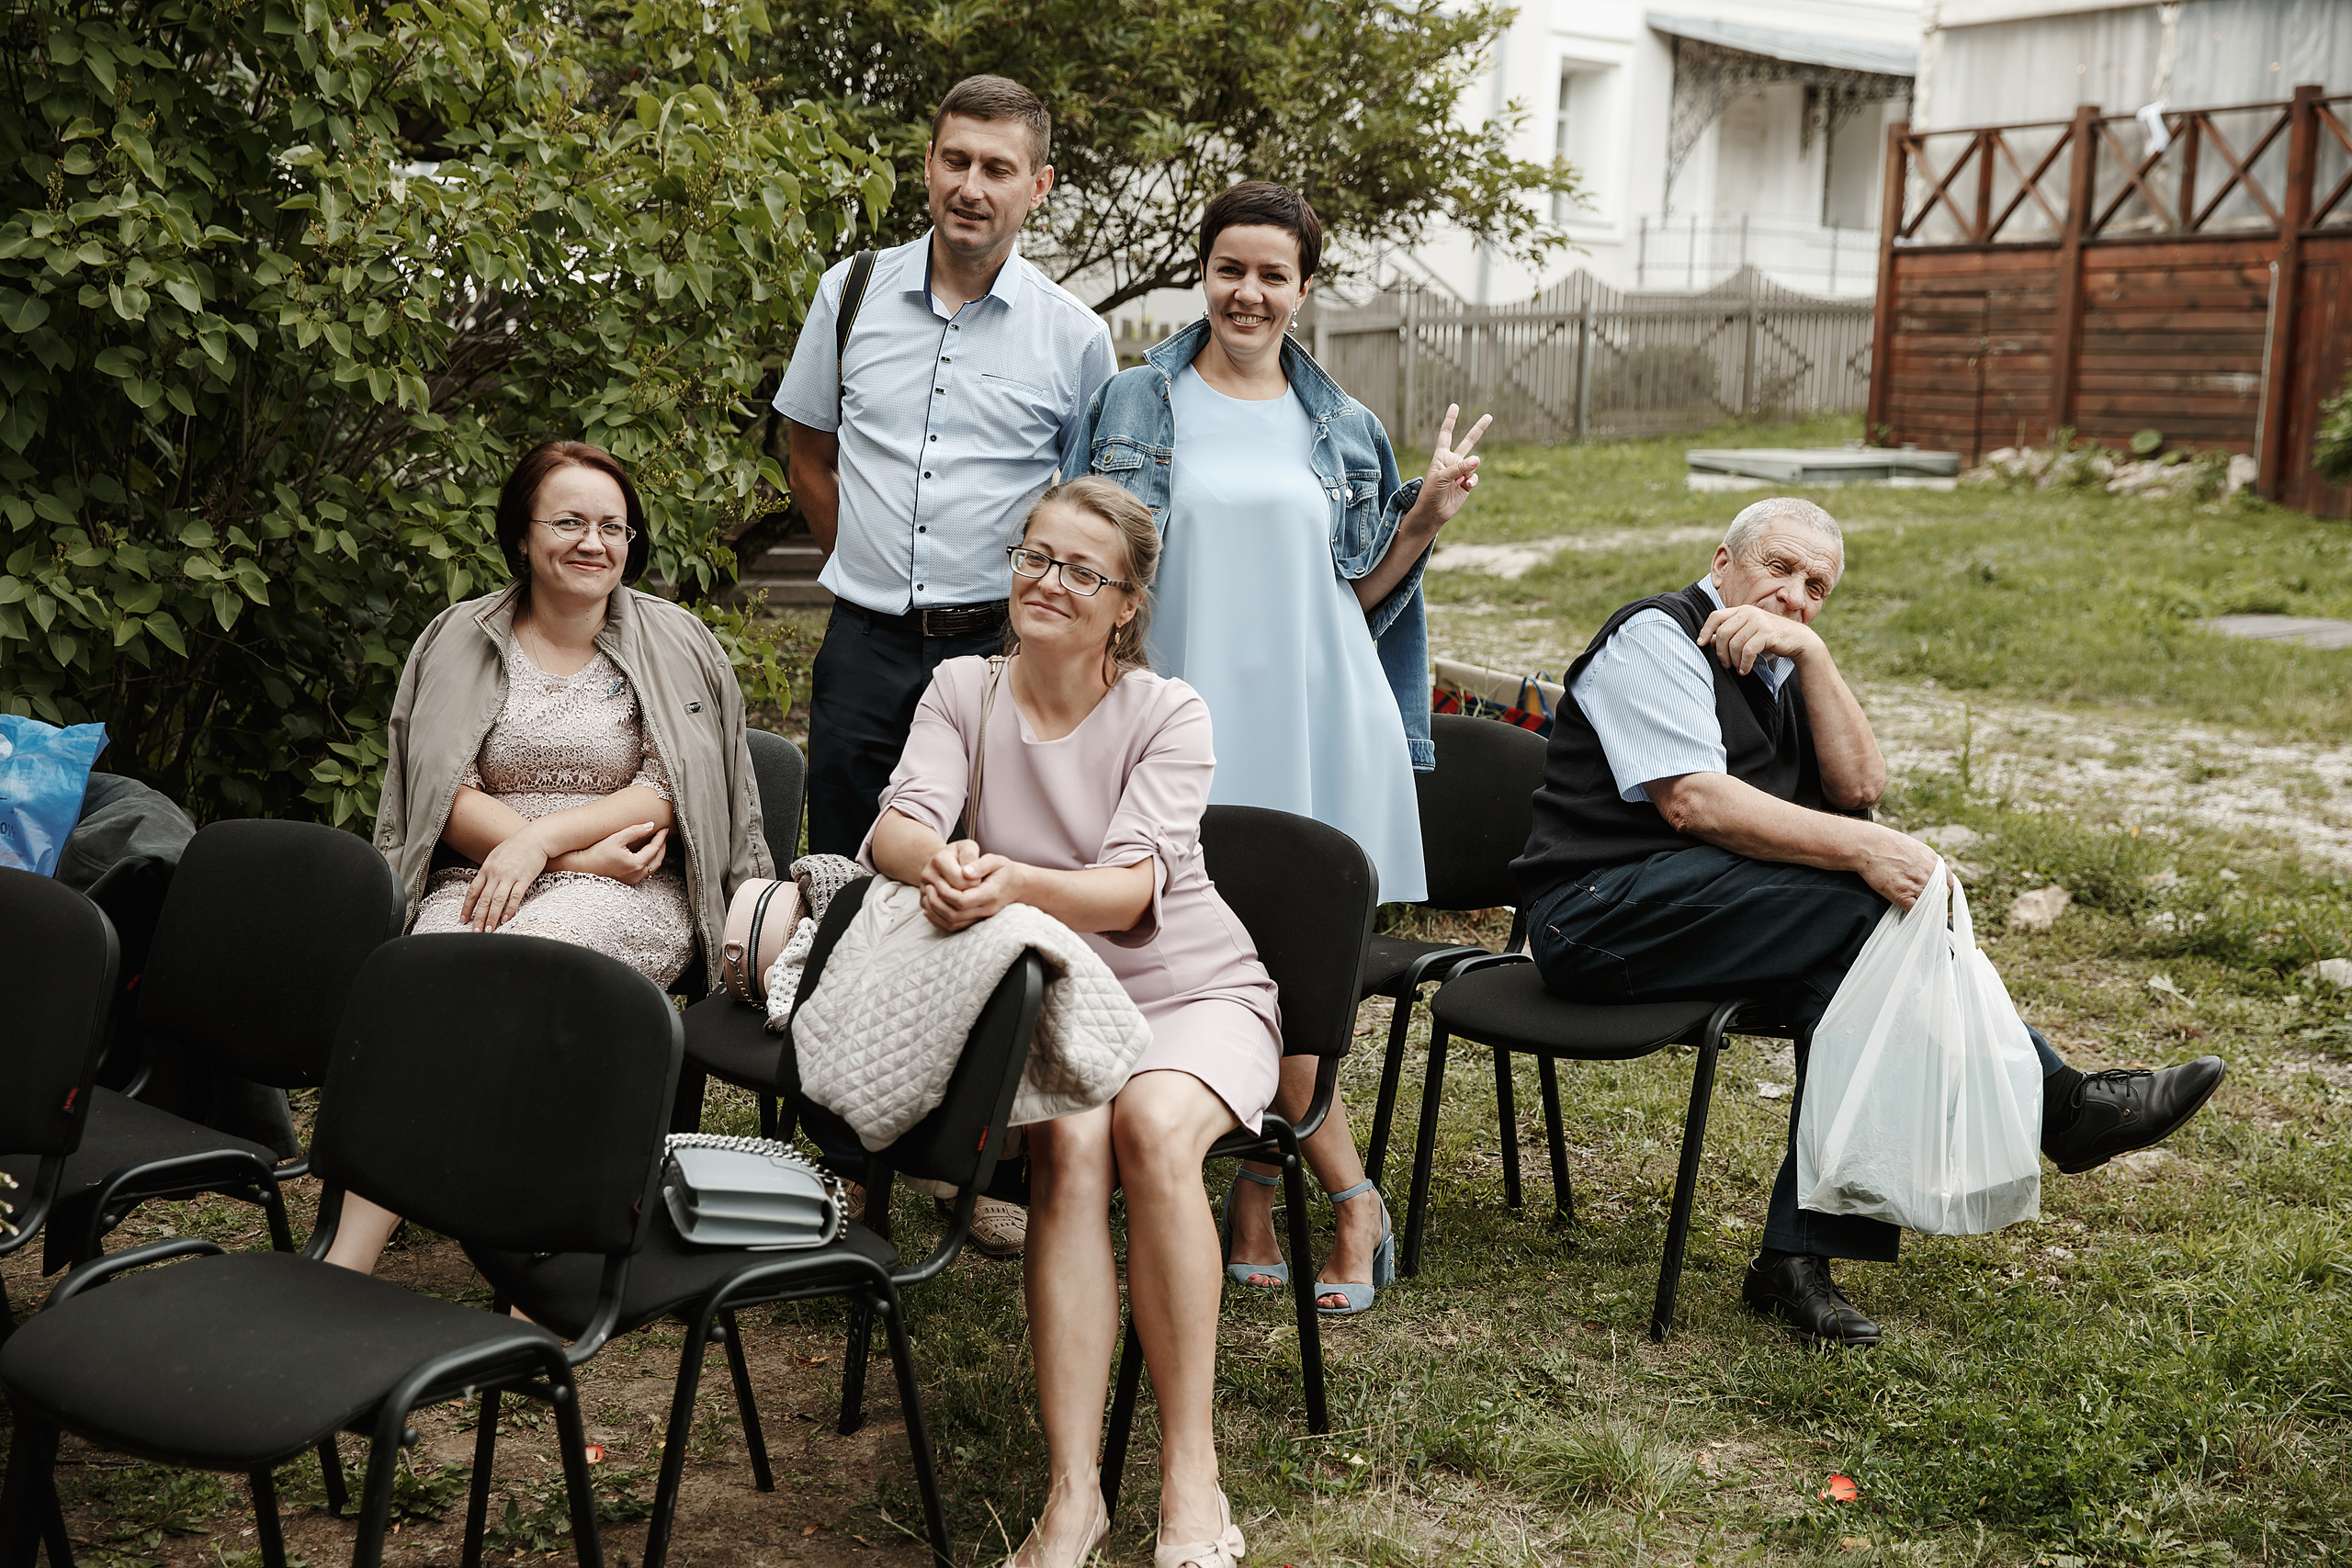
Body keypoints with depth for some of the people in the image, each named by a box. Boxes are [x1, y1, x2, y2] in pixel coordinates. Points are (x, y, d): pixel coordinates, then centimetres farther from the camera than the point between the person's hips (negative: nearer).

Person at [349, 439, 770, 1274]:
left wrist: (543, 839, -14)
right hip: (480, 880, 2)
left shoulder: (675, 646, 10)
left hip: (629, 895, -1)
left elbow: (672, 792, 0)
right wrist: (588, 853, -11)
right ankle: (345, 1263, -36)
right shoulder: (461, 641, 12)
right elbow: (447, 796, 2)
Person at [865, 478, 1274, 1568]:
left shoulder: (1168, 713, -7)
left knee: (1153, 1125, -34)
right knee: (1072, 1143, -31)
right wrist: (942, 862, -41)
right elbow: (896, 828, -15)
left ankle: (1190, 1470, -25)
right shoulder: (964, 691, 2)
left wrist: (1016, 883, -43)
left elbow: (1130, 890, -21)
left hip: (1189, 990, -1)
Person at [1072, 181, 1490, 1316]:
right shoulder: (1137, 407, 6)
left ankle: (1256, 1191, 12)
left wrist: (1426, 517, 1)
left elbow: (1359, 593, 14)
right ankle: (1351, 1198, 6)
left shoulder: (1341, 430, 12)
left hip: (1309, 714, 1)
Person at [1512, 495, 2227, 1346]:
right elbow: (1692, 801, -21)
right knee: (1867, 907, -22)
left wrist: (1808, 651, -7)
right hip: (1600, 909, -8)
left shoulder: (1780, 672, 19)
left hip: (1703, 912, 8)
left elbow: (1858, 787, 3)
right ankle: (2059, 1104, -10)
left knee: (1844, 973, -20)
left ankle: (1800, 1254, -23)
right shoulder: (1656, 636, -6)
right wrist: (1863, 849, -24)